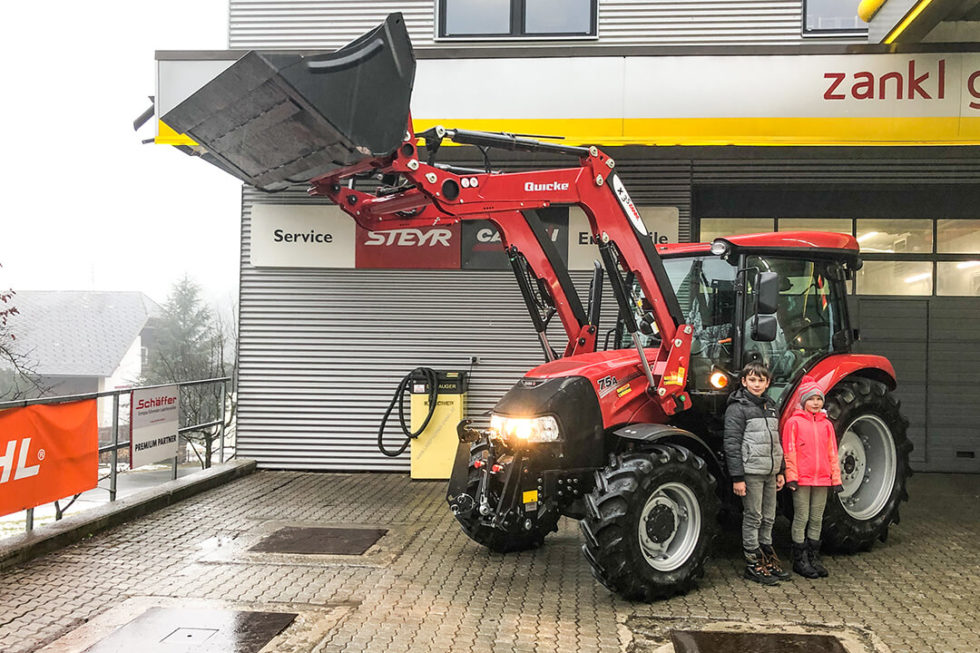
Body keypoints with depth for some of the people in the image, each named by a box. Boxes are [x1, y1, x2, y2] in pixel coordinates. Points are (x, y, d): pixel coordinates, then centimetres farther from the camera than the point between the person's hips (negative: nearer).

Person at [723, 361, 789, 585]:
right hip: (751, 471, -7)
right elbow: (732, 444, -14)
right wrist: (737, 478, -17)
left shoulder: (770, 406, 14)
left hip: (769, 472, 7)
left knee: (768, 518, 13)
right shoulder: (737, 408, -10)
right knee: (753, 518, 0)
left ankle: (767, 556, 26)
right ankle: (752, 563, 9)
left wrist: (780, 471, 18)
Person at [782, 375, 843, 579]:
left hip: (822, 480, 5)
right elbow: (789, 452, -6)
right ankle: (800, 560, 8)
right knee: (801, 519, 0)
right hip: (802, 479, -5)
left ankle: (813, 558, 20)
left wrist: (836, 478, 9)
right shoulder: (794, 422, -3)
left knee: (816, 520, 11)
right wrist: (791, 476, -11)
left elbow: (832, 453, 13)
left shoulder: (826, 424, 11)